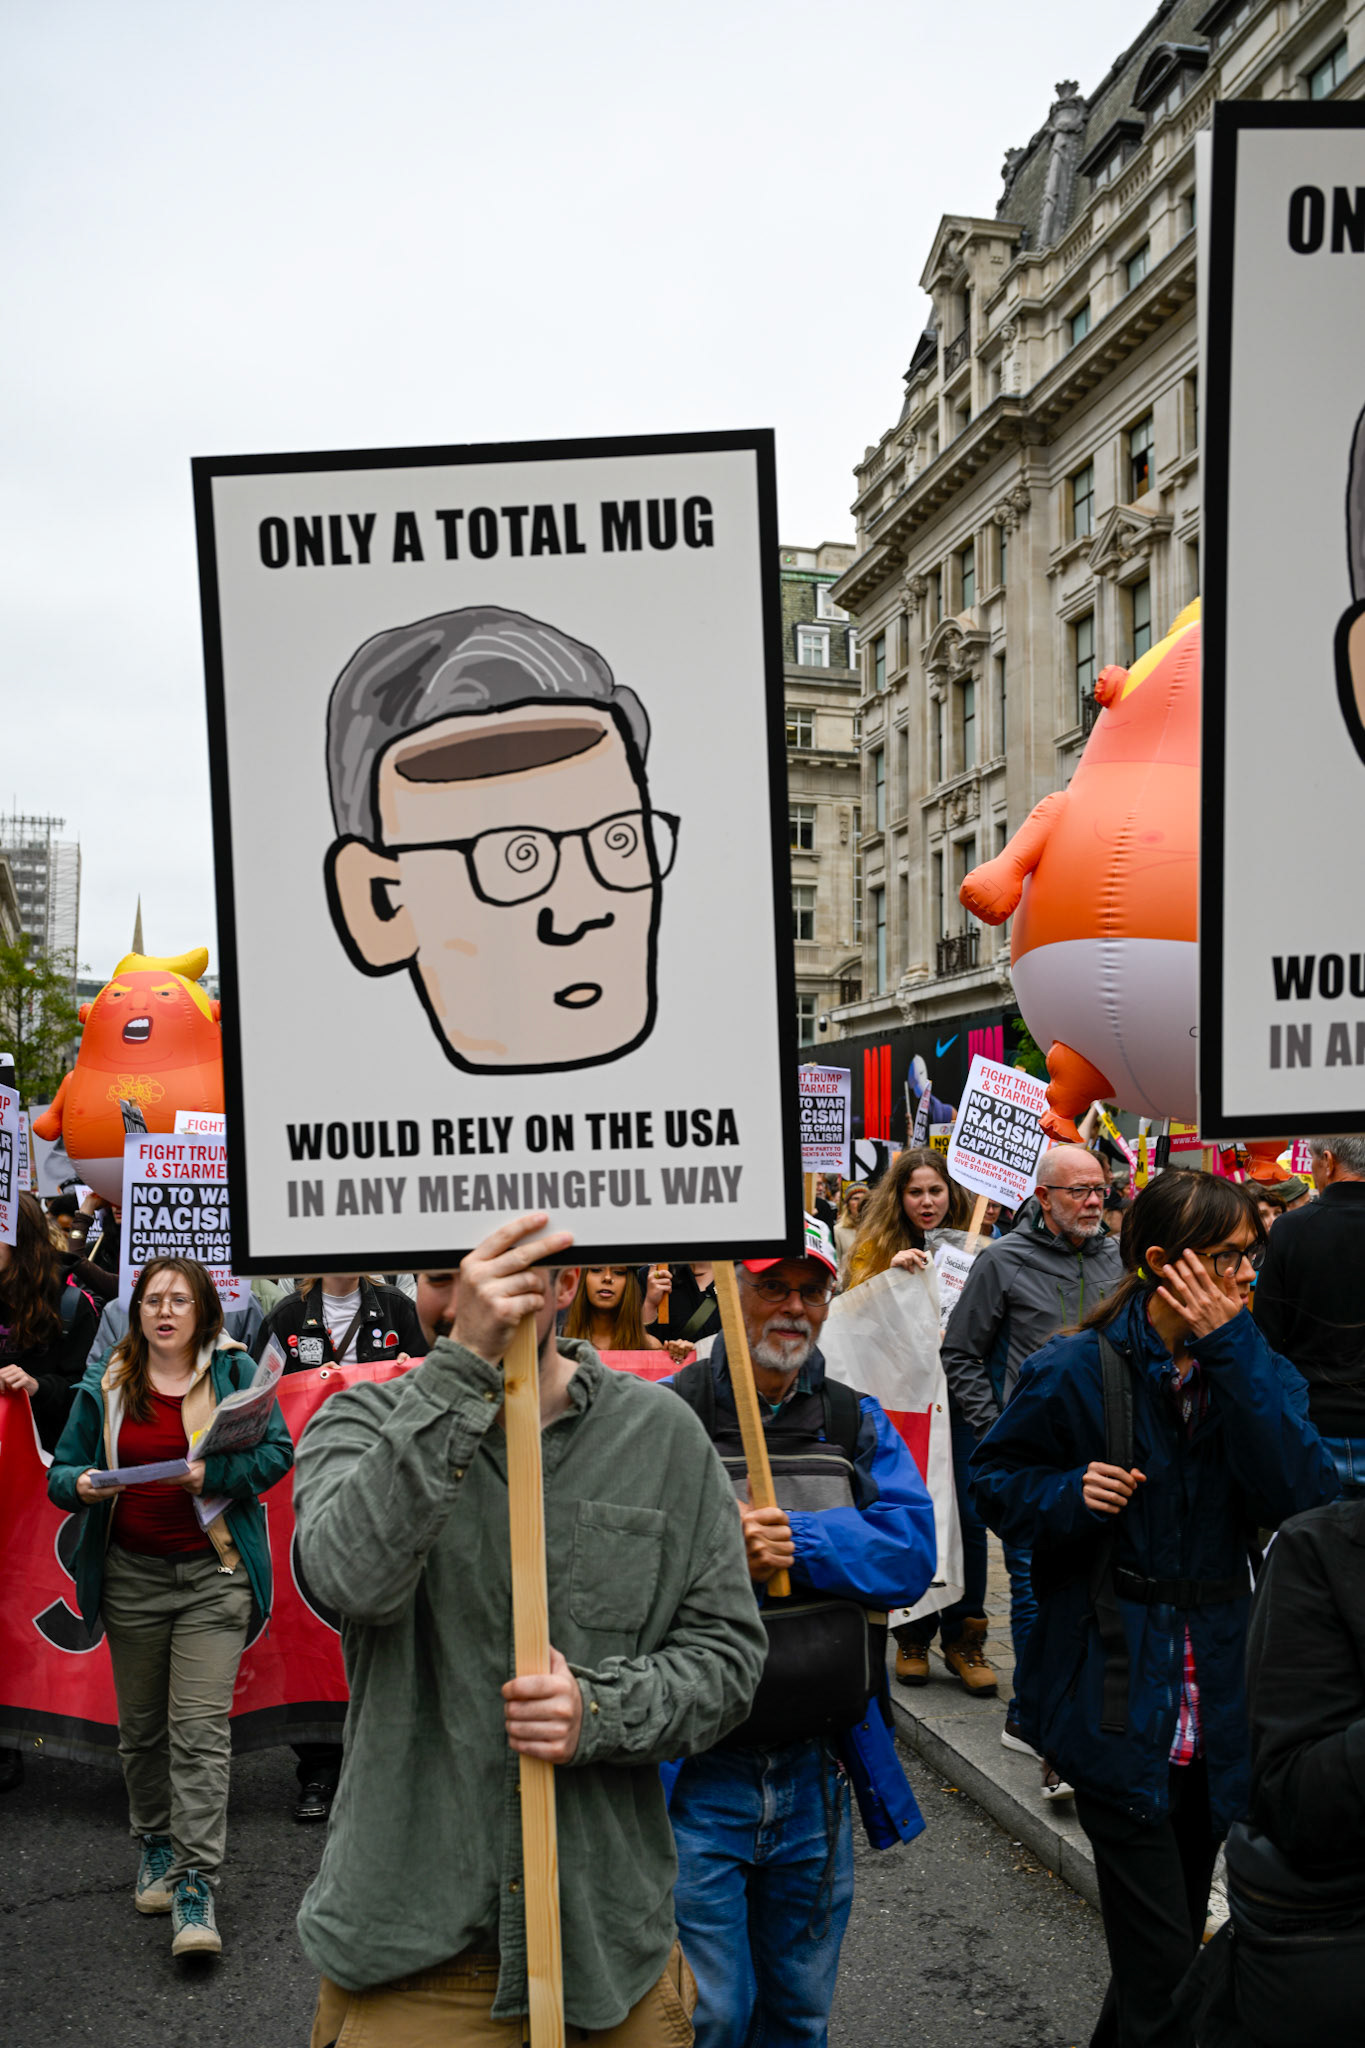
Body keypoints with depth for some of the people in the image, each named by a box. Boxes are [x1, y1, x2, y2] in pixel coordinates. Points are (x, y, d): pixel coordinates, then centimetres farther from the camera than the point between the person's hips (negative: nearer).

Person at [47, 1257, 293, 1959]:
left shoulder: (234, 1370, -2)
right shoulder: (105, 1384, 4)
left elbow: (277, 1451, -6)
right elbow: (62, 1468, 8)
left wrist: (216, 1473, -22)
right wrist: (81, 1484, -15)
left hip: (213, 1576, -3)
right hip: (131, 1576, 3)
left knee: (200, 1727, -7)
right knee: (141, 1726, 15)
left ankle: (196, 1883, -2)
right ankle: (156, 1844, 36)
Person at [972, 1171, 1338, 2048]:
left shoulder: (1258, 1371, 0)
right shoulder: (1076, 1372, -11)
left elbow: (1301, 1496, -16)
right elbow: (997, 1479, 0)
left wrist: (1233, 1350, -22)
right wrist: (1069, 1495, -20)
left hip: (1217, 1696, 5)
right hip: (1116, 1698, -5)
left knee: (1177, 1934, 21)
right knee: (1163, 1962, -3)